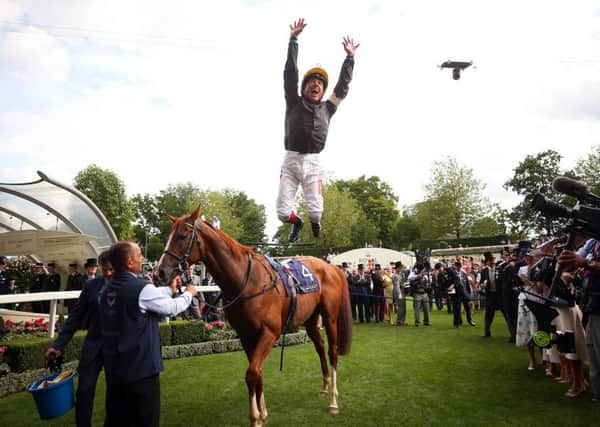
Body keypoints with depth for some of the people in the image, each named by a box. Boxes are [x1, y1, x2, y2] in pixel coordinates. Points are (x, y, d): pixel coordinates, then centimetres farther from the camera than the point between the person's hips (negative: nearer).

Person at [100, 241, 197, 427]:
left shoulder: (106, 291, 5)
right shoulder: (142, 288, -18)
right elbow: (172, 308, -4)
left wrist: (169, 289, 28)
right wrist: (188, 294, 15)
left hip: (113, 370, 8)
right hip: (141, 369, -7)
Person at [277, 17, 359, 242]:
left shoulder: (327, 108, 14)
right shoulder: (294, 103, 9)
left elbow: (343, 86, 16)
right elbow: (290, 74, 4)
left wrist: (349, 58, 18)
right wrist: (293, 40, 2)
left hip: (312, 163, 1)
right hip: (291, 160, -1)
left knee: (315, 211, -4)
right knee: (283, 212, -5)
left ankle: (314, 223, 35)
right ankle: (297, 222, 33)